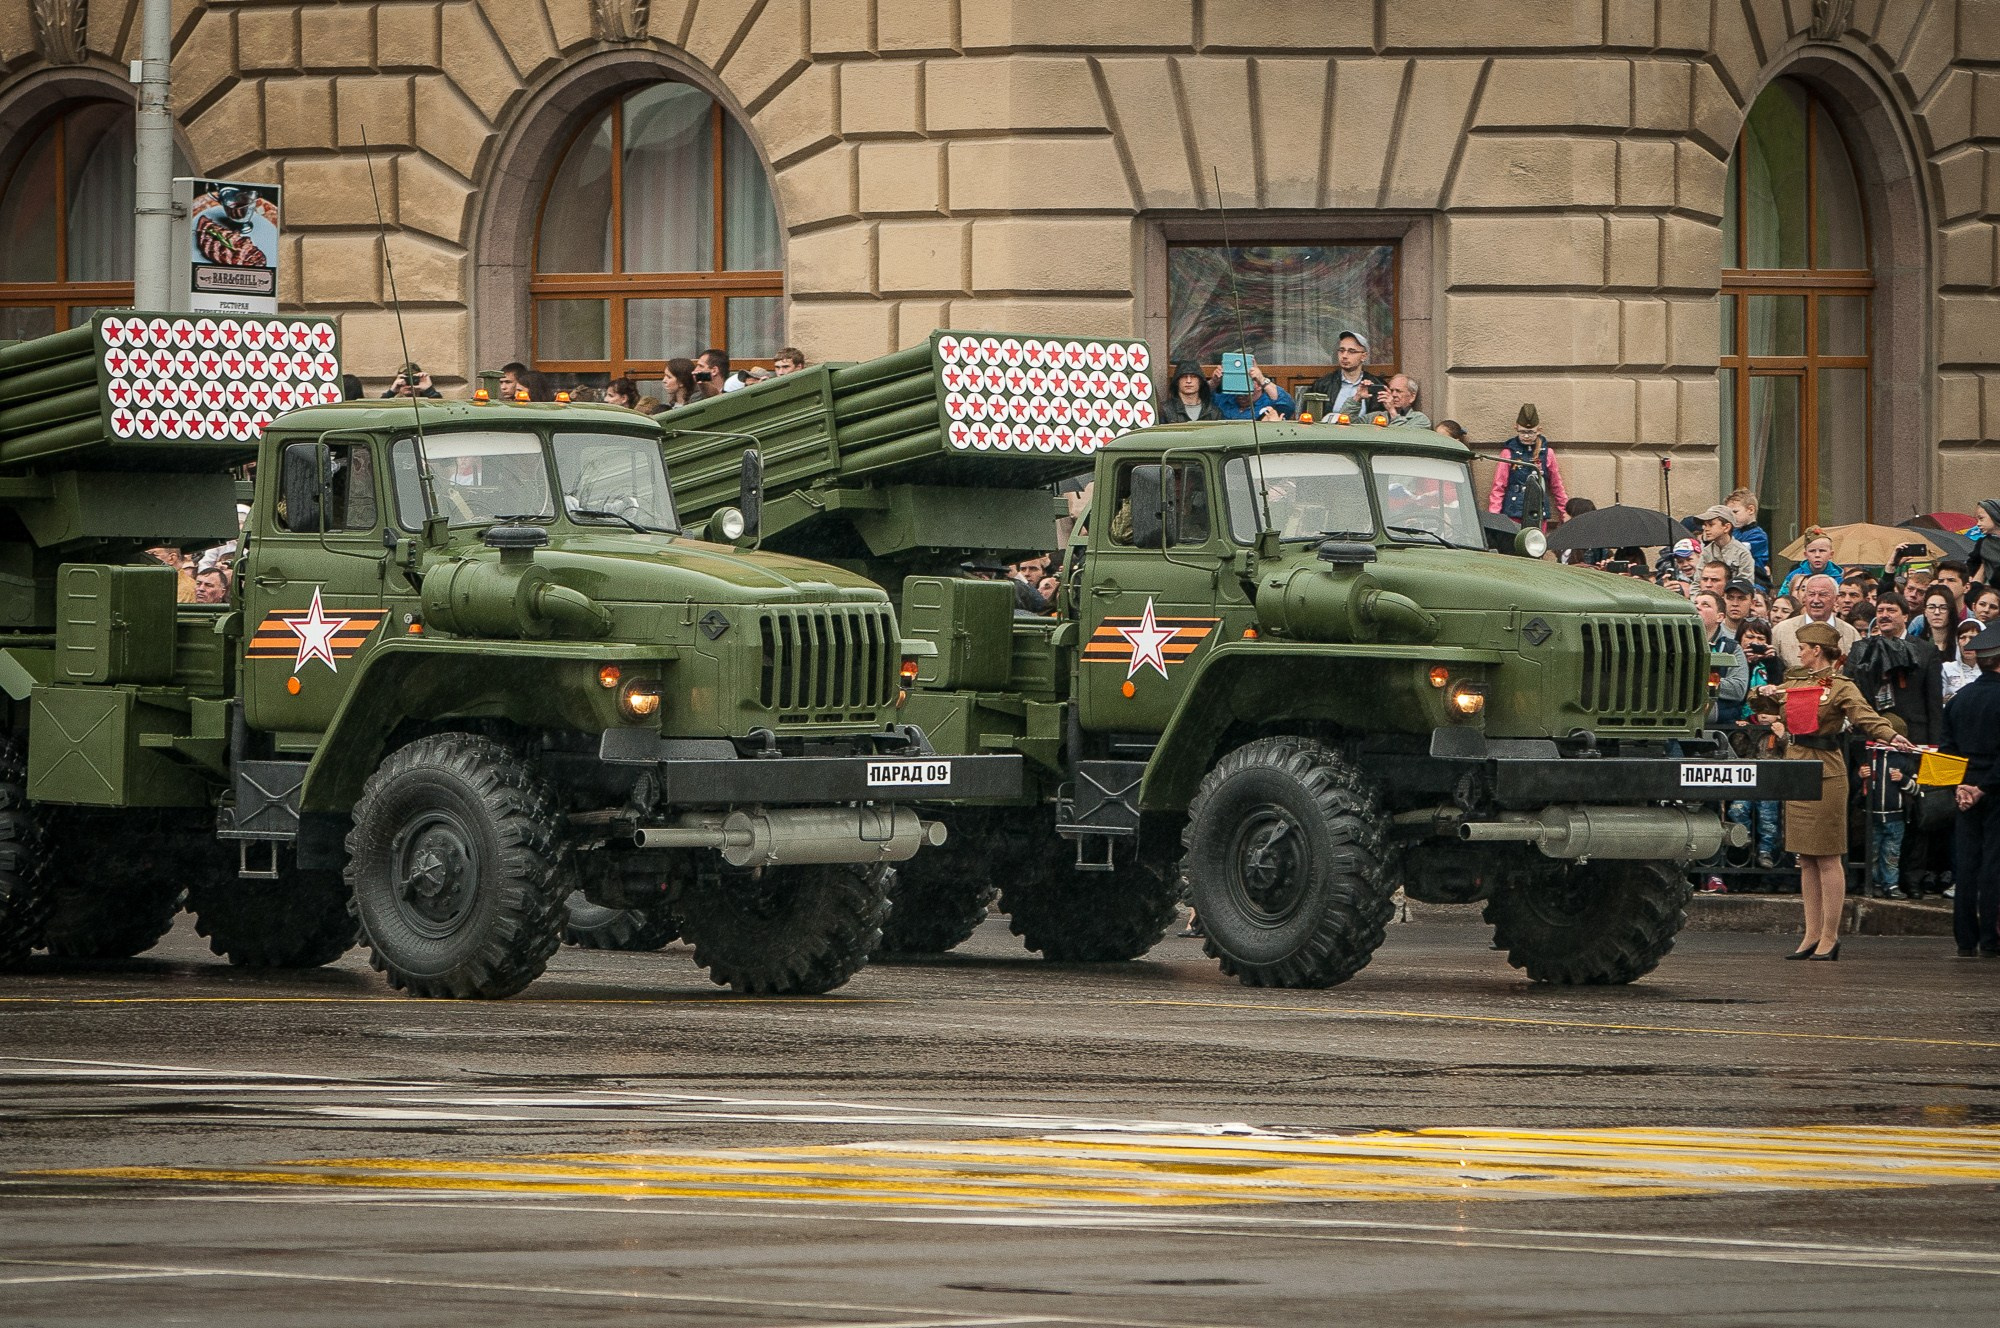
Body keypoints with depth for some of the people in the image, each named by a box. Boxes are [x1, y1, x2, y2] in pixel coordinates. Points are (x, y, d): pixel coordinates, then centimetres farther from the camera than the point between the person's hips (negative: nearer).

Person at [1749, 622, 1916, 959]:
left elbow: (1865, 715, -23)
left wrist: (1891, 736, -42)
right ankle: (1813, 935, 13)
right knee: (1806, 859, 9)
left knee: (1827, 857, -4)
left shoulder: (1840, 688, -6)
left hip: (1825, 777, -7)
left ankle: (1830, 937, -1)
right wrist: (1765, 693, 3)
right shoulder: (1795, 683, 16)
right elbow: (1758, 704, 27)